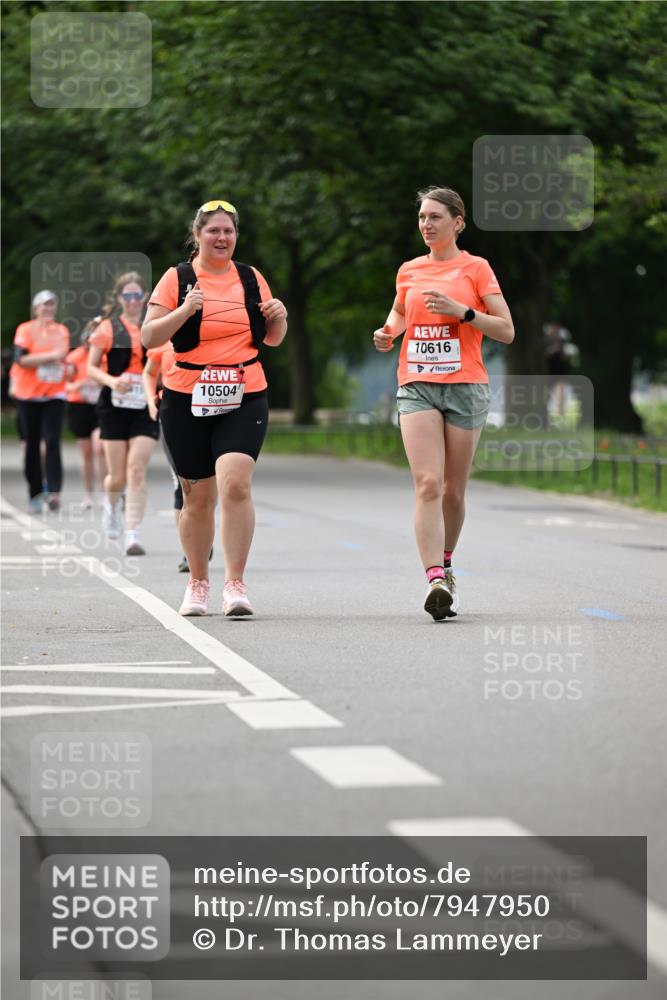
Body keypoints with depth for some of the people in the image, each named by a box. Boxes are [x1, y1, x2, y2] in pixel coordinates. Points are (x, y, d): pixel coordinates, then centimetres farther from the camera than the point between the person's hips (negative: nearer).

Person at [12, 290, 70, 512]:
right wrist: (50, 356, -19)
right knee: (32, 444, 4)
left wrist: (66, 367, 0)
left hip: (54, 395, 2)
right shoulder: (25, 330, -3)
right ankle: (35, 494, 11)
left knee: (52, 442, -12)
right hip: (28, 394, -2)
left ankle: (54, 492, -20)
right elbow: (21, 359, -14)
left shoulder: (62, 331, 9)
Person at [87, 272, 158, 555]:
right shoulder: (108, 328, 1)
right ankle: (112, 505, 41)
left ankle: (132, 535, -12)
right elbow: (91, 368, 1)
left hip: (146, 408, 1)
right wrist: (111, 381, -17)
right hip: (114, 407, 0)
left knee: (137, 470, -13)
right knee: (118, 477, 4)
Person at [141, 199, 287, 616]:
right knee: (198, 497, 6)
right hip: (188, 401, -1)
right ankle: (198, 584, 23)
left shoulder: (251, 278, 11)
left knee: (236, 484, -19)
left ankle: (235, 585, -16)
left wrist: (279, 318, -1)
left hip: (244, 398, 1)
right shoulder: (177, 278, 2)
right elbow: (149, 337, -4)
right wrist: (185, 310, -18)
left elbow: (272, 339, 20)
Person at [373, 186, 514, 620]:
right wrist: (389, 332, 10)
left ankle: (445, 565, 29)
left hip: (465, 387, -2)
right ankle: (436, 581, -23)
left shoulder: (475, 268, 2)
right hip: (417, 386, 2)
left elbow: (506, 331, -2)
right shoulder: (409, 271, 13)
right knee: (428, 484, -15)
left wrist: (462, 311, -15)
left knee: (453, 490, 6)